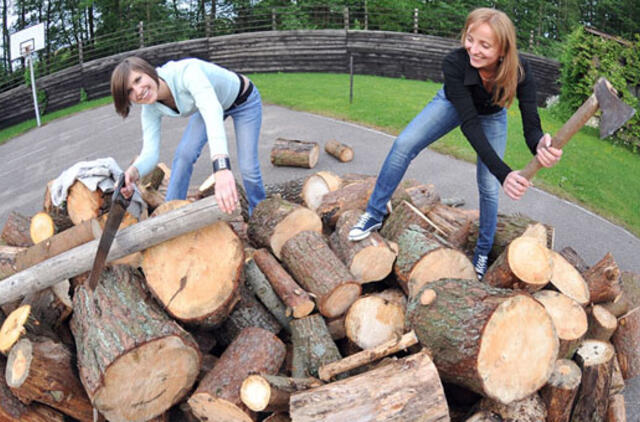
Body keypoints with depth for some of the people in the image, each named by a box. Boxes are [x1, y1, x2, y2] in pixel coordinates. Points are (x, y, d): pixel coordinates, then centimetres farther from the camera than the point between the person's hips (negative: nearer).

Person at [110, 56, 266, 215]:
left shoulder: (186, 71, -42)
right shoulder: (150, 109, -21)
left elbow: (213, 111, -58)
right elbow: (150, 152, -26)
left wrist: (221, 167, -73)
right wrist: (134, 171, -52)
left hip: (245, 100, -5)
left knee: (248, 168, -11)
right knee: (184, 154, -13)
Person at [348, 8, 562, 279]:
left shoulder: (519, 72, -37)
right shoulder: (454, 63, -40)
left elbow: (531, 126, -39)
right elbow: (469, 124, -44)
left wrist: (541, 146, -66)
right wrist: (503, 173, -55)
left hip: (492, 116, 1)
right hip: (454, 103, 0)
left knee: (488, 187, -2)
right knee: (404, 144, -19)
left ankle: (483, 252, 21)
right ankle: (375, 215, -2)